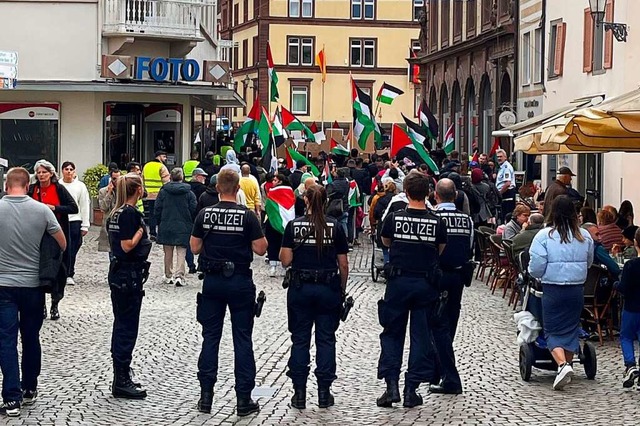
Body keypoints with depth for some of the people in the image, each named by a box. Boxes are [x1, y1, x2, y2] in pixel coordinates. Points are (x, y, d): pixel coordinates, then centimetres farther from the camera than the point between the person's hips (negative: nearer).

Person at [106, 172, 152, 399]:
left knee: (121, 325, 15)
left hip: (118, 273, 10)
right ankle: (122, 382, -1)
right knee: (128, 327, -4)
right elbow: (128, 245, -21)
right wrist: (142, 229, -10)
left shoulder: (116, 213, 11)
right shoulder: (130, 213, -16)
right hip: (130, 275, -10)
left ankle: (121, 378, 22)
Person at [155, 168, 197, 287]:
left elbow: (158, 209, 1)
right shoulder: (188, 193, -5)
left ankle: (168, 276, 19)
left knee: (168, 252, 12)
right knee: (181, 252, -1)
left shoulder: (163, 192, -2)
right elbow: (194, 210, -3)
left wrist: (159, 223, 14)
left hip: (166, 227, 1)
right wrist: (191, 223, 13)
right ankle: (179, 275, -15)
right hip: (183, 227, -1)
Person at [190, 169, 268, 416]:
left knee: (210, 337, 10)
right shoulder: (248, 216, -11)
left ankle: (206, 395, 11)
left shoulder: (205, 215, -3)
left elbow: (195, 248, 2)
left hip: (212, 281, 2)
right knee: (242, 339, 4)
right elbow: (260, 249, -9)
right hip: (240, 282, -2)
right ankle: (244, 399, 5)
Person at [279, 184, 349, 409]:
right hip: (329, 288, 0)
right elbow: (343, 265, -1)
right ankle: (324, 392, 8)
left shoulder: (294, 226, -4)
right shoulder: (335, 227, -3)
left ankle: (299, 393, 7)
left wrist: (285, 246, 14)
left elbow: (285, 260, -5)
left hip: (300, 287, 0)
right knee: (326, 339, 8)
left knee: (300, 340, 8)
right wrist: (342, 289, 11)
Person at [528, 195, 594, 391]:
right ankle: (567, 365, 23)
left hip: (553, 289, -3)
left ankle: (562, 365, -18)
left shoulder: (544, 236, -11)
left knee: (554, 331, 3)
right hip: (577, 289, 3)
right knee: (571, 329, 16)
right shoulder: (585, 236, 1)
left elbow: (536, 267, -11)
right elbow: (589, 263, 15)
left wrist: (536, 276, 11)